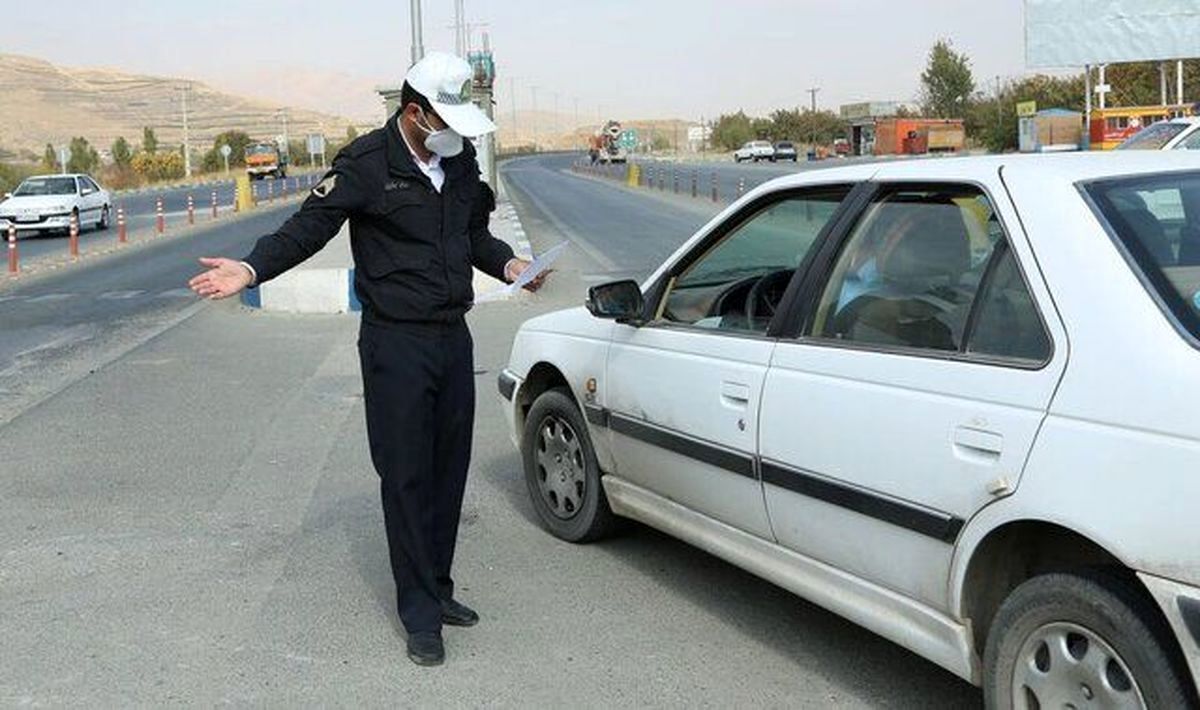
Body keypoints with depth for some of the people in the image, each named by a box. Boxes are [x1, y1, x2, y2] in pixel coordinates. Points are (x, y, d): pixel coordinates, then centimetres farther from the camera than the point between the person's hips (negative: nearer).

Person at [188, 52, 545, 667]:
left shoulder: (460, 161, 9)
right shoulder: (366, 164, -11)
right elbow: (308, 227, -15)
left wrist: (508, 264, 7)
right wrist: (252, 269, -28)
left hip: (453, 338, 7)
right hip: (396, 344, -6)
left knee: (449, 471, 12)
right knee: (406, 478, -3)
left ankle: (437, 590, 28)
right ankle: (421, 614, 8)